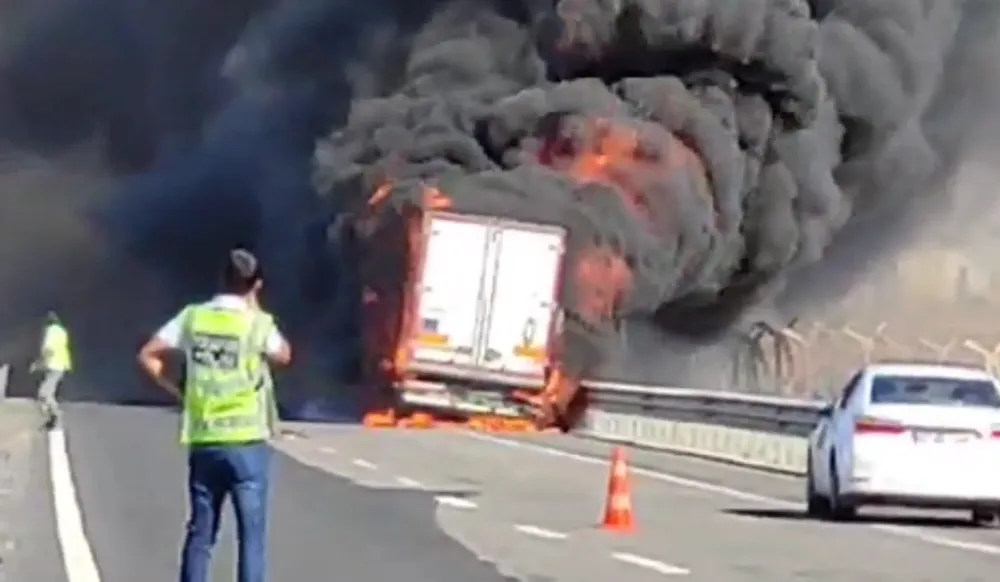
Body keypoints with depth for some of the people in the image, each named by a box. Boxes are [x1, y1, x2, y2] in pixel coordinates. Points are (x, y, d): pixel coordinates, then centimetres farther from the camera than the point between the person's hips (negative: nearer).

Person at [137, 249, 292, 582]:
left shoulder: (193, 316, 2)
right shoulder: (257, 323, -6)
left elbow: (148, 356, 2)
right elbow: (284, 356, 13)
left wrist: (176, 391, 10)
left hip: (203, 442, 4)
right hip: (246, 443, -4)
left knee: (200, 533, 11)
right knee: (251, 534, 0)